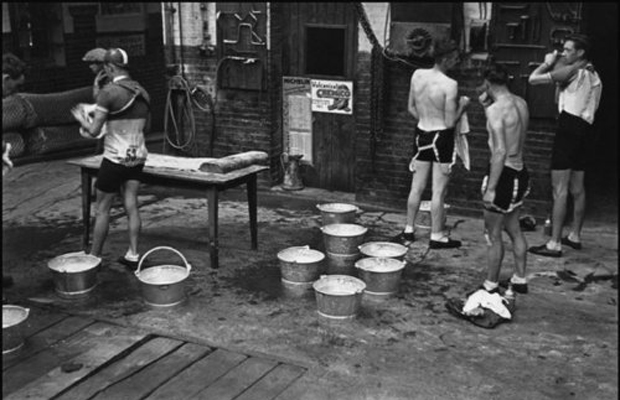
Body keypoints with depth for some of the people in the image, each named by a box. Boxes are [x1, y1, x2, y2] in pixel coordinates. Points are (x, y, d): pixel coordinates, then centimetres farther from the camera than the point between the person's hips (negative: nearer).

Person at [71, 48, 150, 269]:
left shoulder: (108, 92, -15)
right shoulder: (142, 93, 6)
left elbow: (94, 131, -15)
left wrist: (81, 118, 5)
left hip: (115, 157, -6)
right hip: (138, 156, 6)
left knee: (102, 209, 6)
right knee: (131, 205, 9)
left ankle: (94, 256, 15)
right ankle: (133, 254, 10)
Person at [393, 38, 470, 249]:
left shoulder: (417, 75, -2)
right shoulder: (449, 85, -20)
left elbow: (411, 107, 9)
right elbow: (450, 122, -17)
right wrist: (462, 105, -2)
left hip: (421, 134, 6)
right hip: (441, 137, -6)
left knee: (417, 188, 16)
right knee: (439, 191, 5)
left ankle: (408, 231, 25)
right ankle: (437, 236, 15)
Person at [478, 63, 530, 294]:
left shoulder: (496, 110, -19)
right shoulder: (521, 104, 7)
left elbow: (500, 151, -25)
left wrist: (490, 188, -23)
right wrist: (487, 106, 16)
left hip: (504, 174, -9)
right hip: (520, 172, 9)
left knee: (493, 235, 4)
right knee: (513, 229, 22)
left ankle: (491, 286, 15)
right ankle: (520, 279, 32)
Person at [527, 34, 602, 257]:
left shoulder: (572, 70, -9)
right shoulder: (593, 74, 19)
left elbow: (533, 79, -11)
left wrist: (548, 63, 6)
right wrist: (555, 65, 21)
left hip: (570, 127, -10)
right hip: (585, 129, 10)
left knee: (560, 189, -10)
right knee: (577, 188, 18)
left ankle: (554, 244, -10)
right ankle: (575, 236, 29)